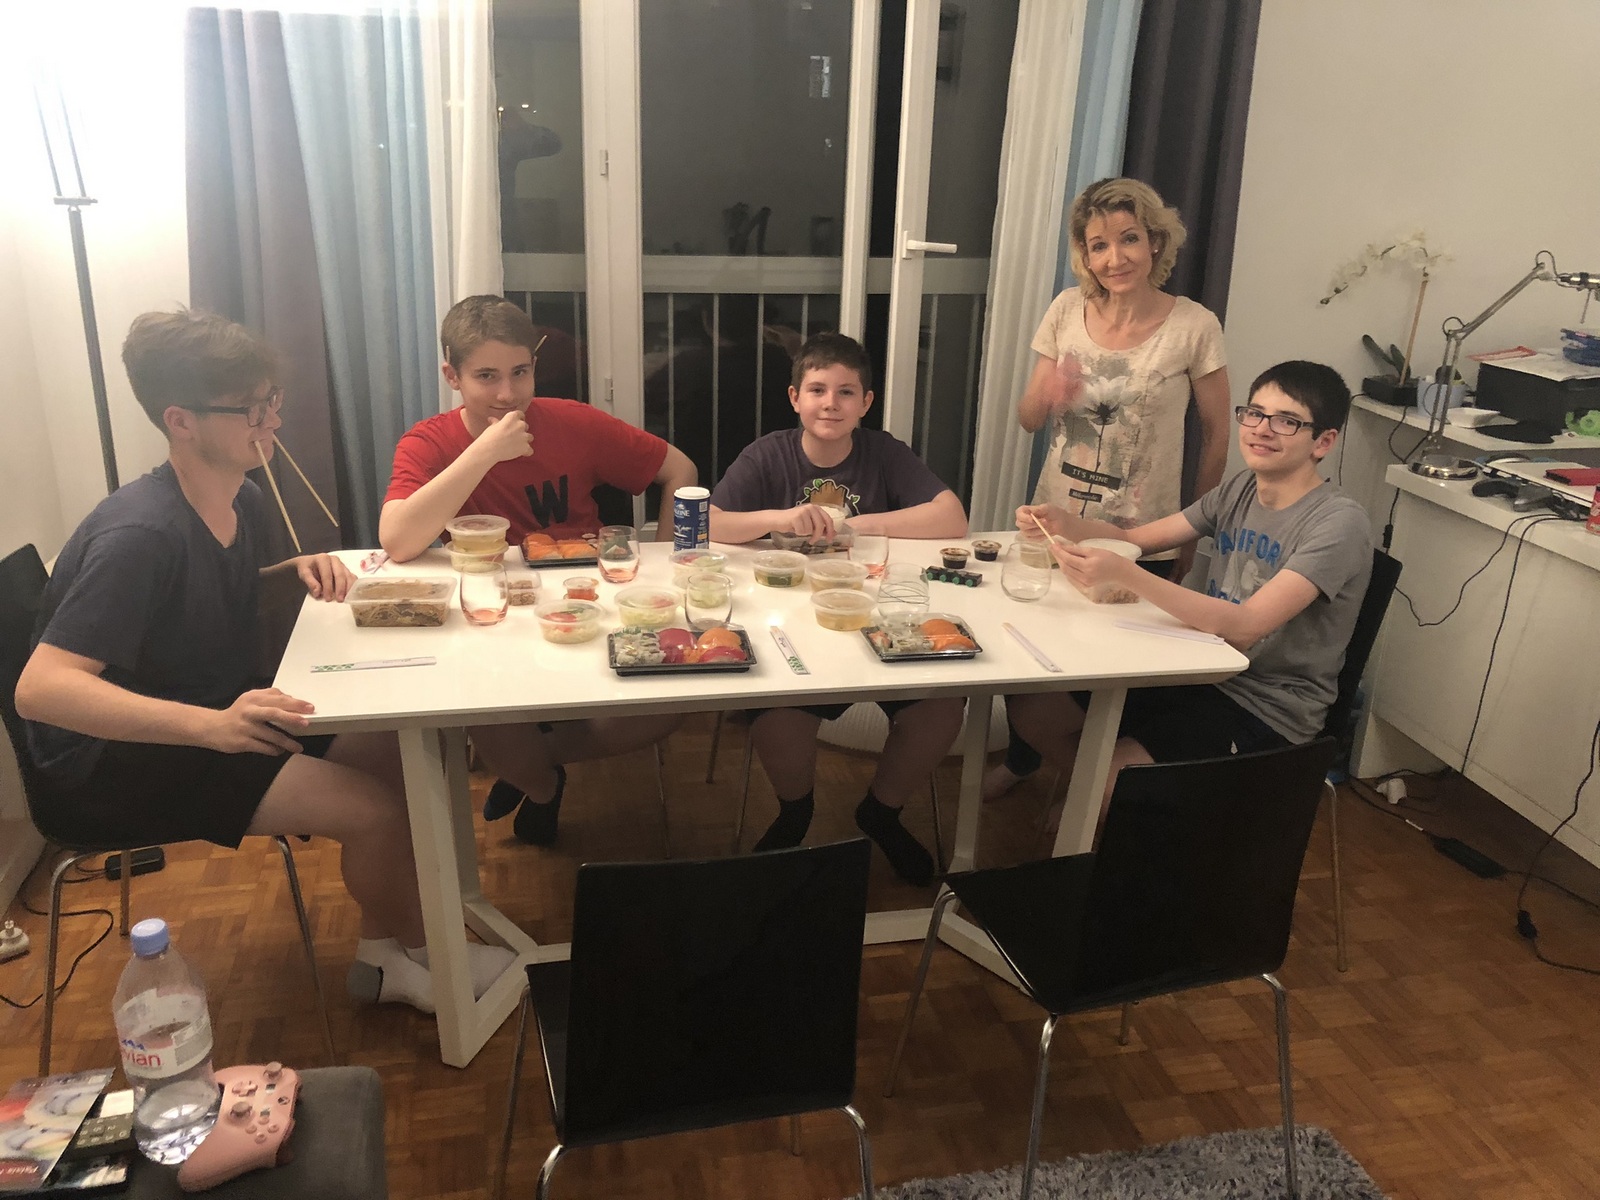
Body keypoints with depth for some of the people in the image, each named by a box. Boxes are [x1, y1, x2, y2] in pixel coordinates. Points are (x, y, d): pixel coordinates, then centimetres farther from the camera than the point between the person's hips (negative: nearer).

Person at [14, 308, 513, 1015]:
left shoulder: (242, 502, 0)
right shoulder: (141, 534, -27)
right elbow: (41, 688, -33)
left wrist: (298, 574, -2)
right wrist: (211, 725, -45)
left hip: (220, 710, 9)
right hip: (116, 756, -9)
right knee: (376, 807, -19)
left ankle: (385, 952, 12)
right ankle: (401, 952, 12)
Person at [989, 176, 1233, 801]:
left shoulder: (1193, 327, -11)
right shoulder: (1067, 310, -3)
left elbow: (1217, 433, -3)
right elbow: (1028, 419, 4)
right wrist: (1047, 395, -20)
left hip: (1141, 538, -3)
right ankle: (1019, 760, 41)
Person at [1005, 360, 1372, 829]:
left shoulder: (1340, 522, -18)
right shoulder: (1240, 490, 5)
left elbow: (1244, 626, -29)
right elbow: (1137, 538, 10)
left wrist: (1124, 575, -38)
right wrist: (1063, 522, -11)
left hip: (1268, 712, -7)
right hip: (1204, 675, 7)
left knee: (1109, 778, -27)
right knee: (1029, 708, 1)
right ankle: (1114, 803, 22)